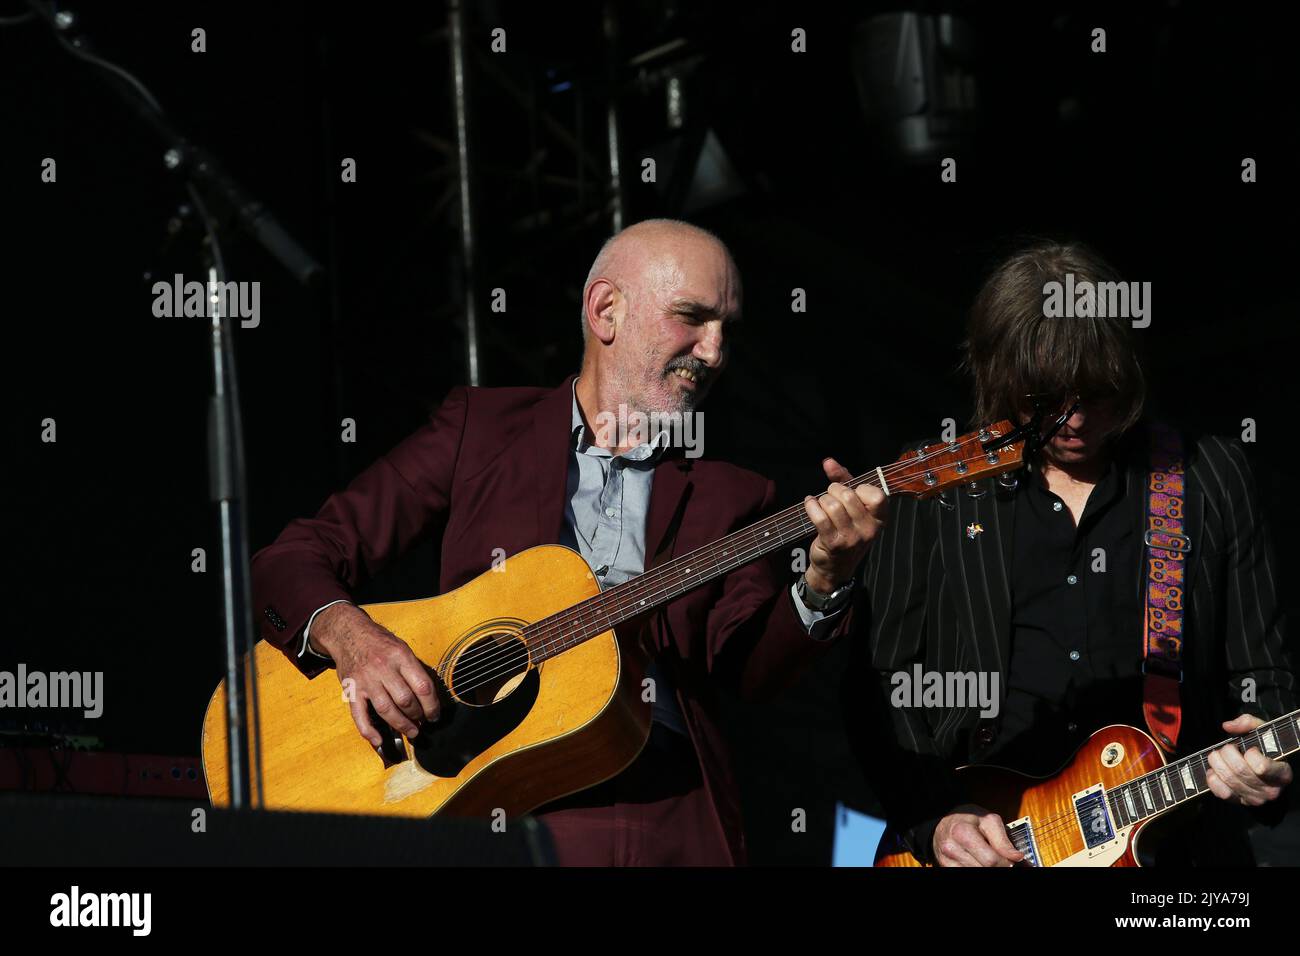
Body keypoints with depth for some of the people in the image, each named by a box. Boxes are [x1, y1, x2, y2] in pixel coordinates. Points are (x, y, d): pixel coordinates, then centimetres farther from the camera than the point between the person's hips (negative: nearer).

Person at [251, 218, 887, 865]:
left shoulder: (729, 496, 18)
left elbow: (753, 667, 3)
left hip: (669, 822, 2)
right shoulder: (478, 426, 14)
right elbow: (294, 559, 11)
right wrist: (348, 636, -9)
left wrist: (823, 584, -15)